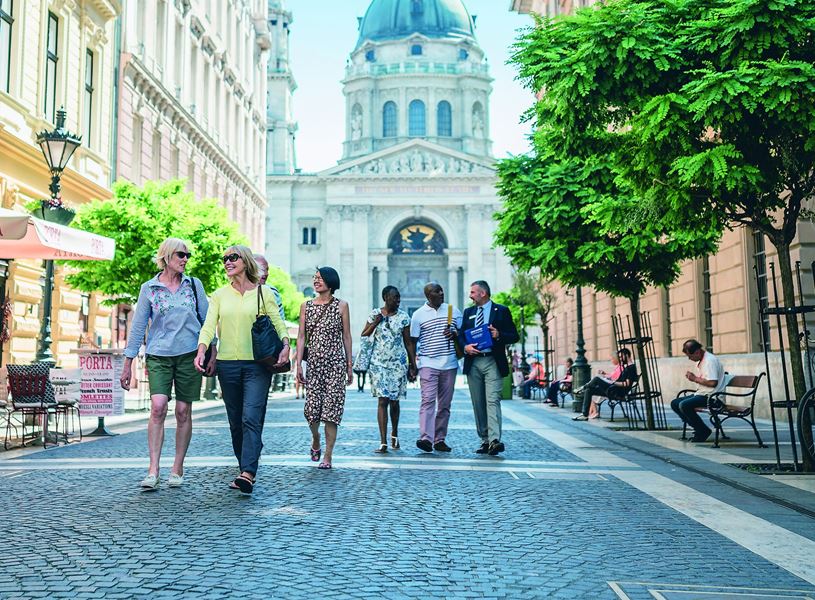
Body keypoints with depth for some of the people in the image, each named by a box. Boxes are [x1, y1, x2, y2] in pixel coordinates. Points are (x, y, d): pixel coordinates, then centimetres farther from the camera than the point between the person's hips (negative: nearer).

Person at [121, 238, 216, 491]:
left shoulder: (194, 285, 7)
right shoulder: (149, 288, 3)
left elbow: (207, 320, 10)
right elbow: (138, 326, 5)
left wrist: (212, 354, 4)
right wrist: (128, 363, 3)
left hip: (189, 355, 1)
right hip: (159, 356, -1)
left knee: (183, 412, 2)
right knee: (158, 407, -16)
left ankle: (177, 469, 13)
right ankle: (153, 470, -14)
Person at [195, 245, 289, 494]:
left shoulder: (263, 292, 4)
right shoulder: (220, 295, 11)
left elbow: (278, 324, 3)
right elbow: (209, 325, 2)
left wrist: (285, 345, -16)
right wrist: (201, 350, -15)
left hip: (257, 364, -3)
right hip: (227, 364, 4)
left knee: (251, 418, -15)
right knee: (235, 422, 8)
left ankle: (248, 474, -24)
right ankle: (246, 470, 18)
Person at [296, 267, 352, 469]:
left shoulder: (341, 306, 3)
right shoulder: (306, 306, 9)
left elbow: (346, 337, 6)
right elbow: (301, 337, 8)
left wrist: (350, 366, 4)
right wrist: (298, 364, 0)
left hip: (335, 363, -2)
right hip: (314, 363, 2)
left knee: (331, 409, -5)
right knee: (311, 408, -5)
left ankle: (328, 456, 2)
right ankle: (315, 440, 27)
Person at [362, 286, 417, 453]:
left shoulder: (403, 317, 2)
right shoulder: (375, 314, 3)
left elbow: (408, 343, 5)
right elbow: (363, 335, 7)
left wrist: (413, 366, 3)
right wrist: (375, 323, -8)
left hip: (398, 363, 1)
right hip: (379, 363, -1)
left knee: (394, 401, 8)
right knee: (382, 400, -7)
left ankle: (394, 434, 32)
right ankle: (383, 442, -9)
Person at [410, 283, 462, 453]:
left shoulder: (453, 311, 10)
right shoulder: (418, 314, 3)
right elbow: (413, 341, 6)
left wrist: (454, 334, -6)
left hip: (449, 364, 3)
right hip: (428, 364, -3)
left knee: (445, 404, 6)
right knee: (428, 400, -15)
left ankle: (440, 440, 12)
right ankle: (426, 438, -23)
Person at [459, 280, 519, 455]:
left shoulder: (501, 311, 5)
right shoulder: (468, 312, 17)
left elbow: (514, 336, 3)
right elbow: (461, 335, 13)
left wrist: (499, 335, -16)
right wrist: (465, 347, -8)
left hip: (493, 362, -5)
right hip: (473, 363, 5)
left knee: (492, 400, -15)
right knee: (478, 404, 5)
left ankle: (495, 440, -23)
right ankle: (485, 441, 11)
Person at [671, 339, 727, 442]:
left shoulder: (710, 360, -17)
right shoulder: (700, 361, 16)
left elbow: (713, 382, -26)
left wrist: (695, 379, -16)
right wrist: (693, 377, 6)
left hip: (711, 396, -11)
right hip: (701, 394, 11)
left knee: (684, 405, -28)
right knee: (674, 403, 6)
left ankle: (703, 431, -12)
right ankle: (698, 429, 5)